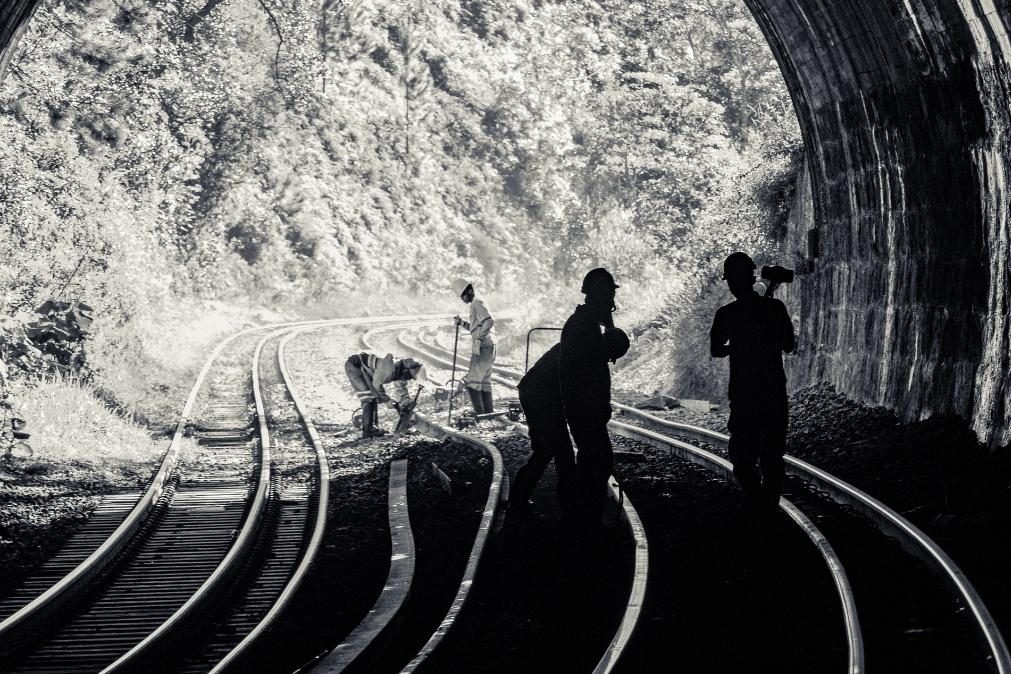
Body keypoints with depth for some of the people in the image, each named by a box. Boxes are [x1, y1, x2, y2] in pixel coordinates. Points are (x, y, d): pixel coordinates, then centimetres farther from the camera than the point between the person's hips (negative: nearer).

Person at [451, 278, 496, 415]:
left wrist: (478, 339, -26)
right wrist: (461, 322, 15)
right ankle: (488, 412, 15)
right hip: (487, 348, 10)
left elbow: (489, 322, -24)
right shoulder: (475, 304, 20)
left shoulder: (477, 303, -10)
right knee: (485, 382, 13)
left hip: (483, 347, -10)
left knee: (473, 382, -10)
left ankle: (479, 412, -12)